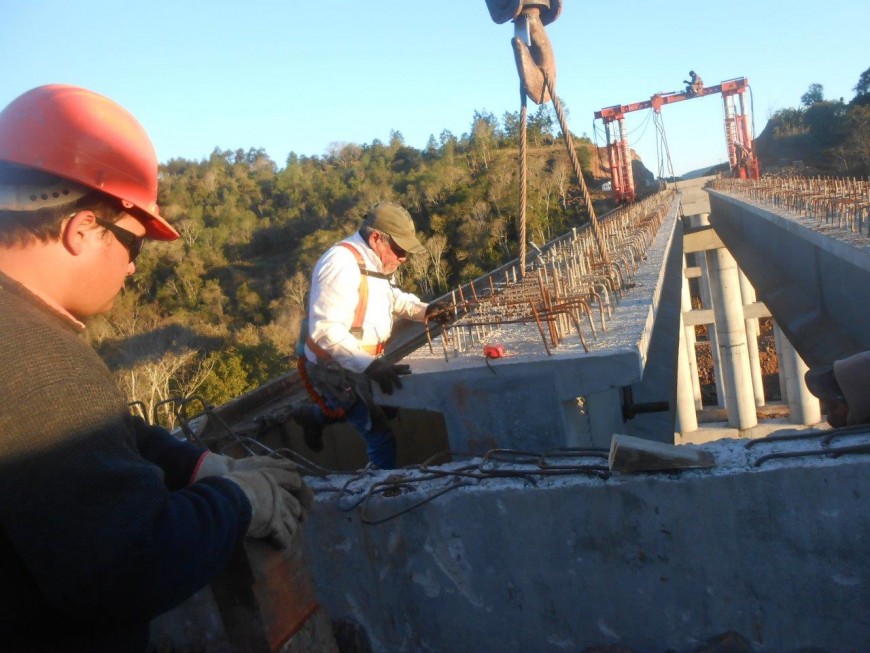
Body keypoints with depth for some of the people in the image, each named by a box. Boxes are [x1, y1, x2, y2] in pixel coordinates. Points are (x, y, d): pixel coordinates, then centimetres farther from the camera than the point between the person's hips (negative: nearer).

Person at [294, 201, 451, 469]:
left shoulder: (374, 261, 4)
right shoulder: (342, 263, -27)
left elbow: (391, 297, 22)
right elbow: (325, 330, -34)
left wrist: (424, 310, 4)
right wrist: (370, 365, -42)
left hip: (360, 364, 10)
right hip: (334, 368, -10)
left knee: (387, 409, 27)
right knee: (381, 436, -6)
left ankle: (314, 416, 39)